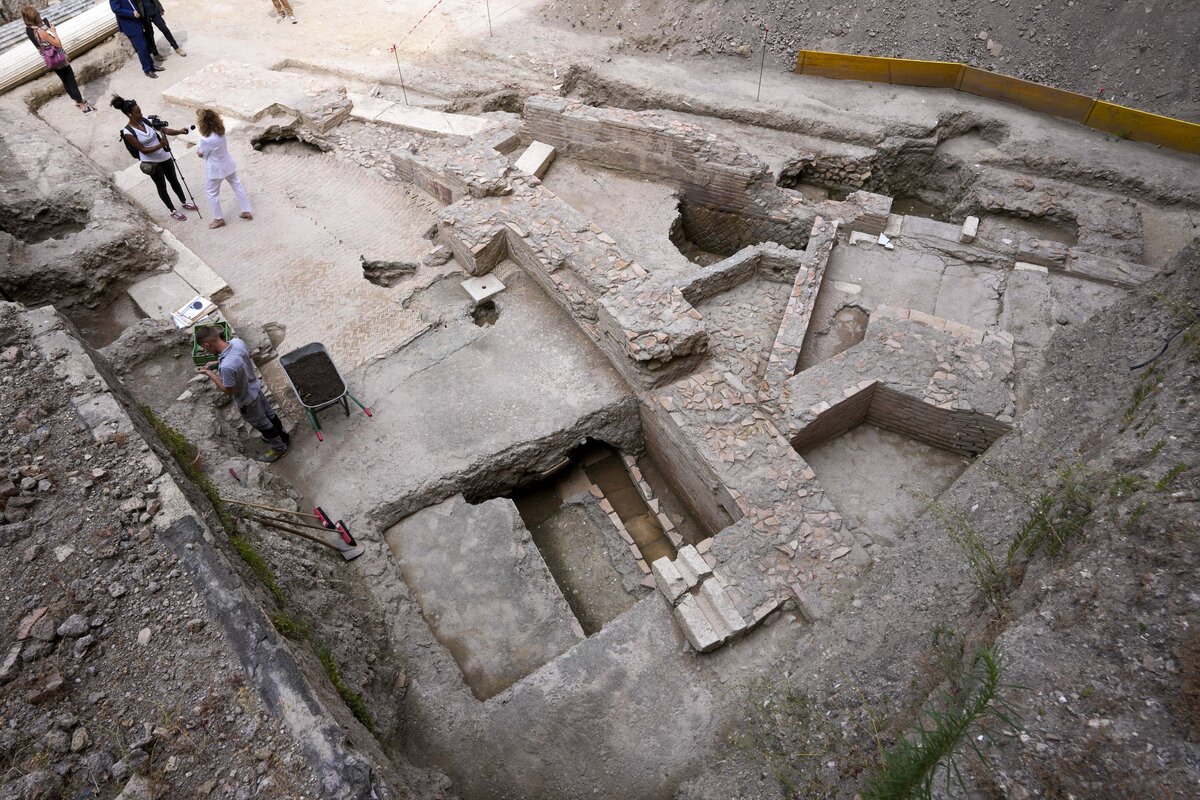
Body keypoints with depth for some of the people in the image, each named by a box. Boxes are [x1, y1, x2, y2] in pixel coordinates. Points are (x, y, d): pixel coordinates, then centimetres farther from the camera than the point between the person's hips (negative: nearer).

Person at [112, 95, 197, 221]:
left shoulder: (145, 120, -7)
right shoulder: (128, 132, -22)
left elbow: (163, 129, -3)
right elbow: (143, 150, -22)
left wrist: (179, 132, -20)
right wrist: (160, 145, -34)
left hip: (164, 156, 5)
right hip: (151, 162, -5)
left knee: (174, 180, 21)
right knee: (162, 186, 10)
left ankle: (184, 202, 42)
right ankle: (173, 211, 25)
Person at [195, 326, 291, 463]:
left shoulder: (226, 366, -42)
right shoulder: (237, 341, -20)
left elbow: (229, 390, -25)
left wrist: (209, 374, -16)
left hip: (247, 399, -7)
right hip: (255, 387, 7)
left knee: (261, 423, 18)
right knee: (268, 413, 29)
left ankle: (279, 448, 41)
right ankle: (283, 436, 53)